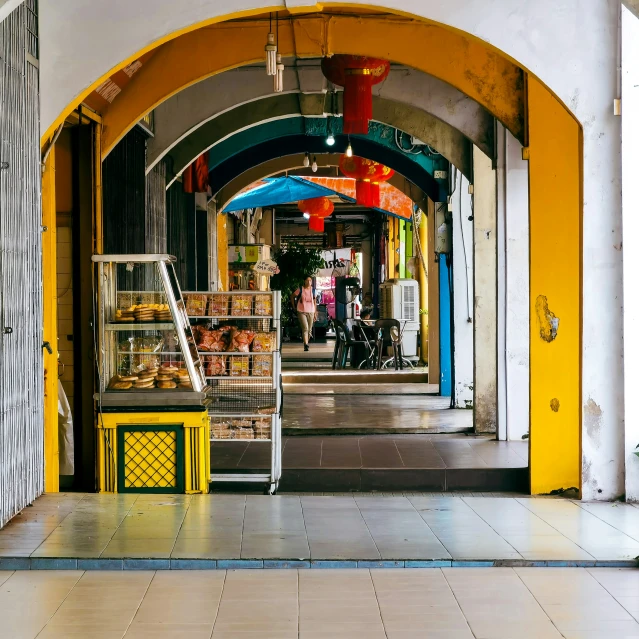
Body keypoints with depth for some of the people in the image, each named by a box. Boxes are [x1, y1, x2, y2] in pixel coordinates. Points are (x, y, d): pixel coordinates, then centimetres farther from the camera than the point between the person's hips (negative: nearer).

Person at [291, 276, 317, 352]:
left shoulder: (313, 290, 5)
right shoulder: (300, 290, -3)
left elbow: (315, 302, 10)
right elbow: (292, 296, 10)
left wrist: (315, 313, 10)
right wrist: (294, 307, 8)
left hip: (310, 312, 3)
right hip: (301, 312, -3)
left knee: (309, 330, 8)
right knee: (305, 328, -18)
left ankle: (306, 343, 26)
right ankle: (306, 345, -24)